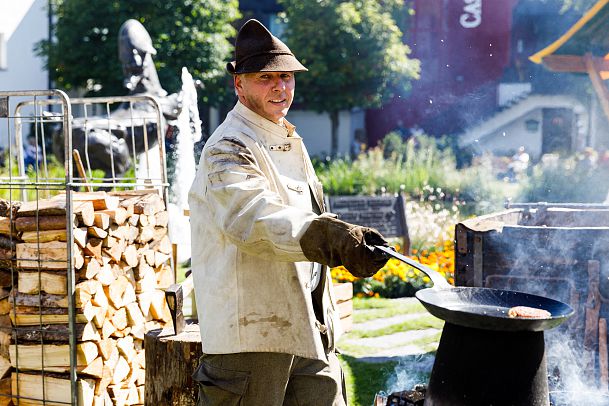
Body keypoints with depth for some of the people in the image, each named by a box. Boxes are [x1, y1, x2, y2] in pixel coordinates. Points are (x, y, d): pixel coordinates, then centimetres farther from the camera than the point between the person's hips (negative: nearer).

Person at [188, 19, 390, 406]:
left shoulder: (290, 142, 17)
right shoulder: (229, 150, -14)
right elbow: (257, 219, -35)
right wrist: (333, 238, -48)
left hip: (308, 328, 9)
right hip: (251, 329, -9)